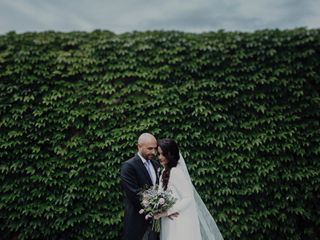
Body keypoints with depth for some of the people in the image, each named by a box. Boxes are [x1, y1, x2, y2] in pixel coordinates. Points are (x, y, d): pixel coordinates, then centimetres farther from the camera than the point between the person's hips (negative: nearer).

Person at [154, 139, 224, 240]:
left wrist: (166, 212, -22)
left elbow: (188, 199, -20)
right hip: (170, 223, 8)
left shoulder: (176, 172, -17)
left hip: (180, 223, -8)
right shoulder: (166, 172, 10)